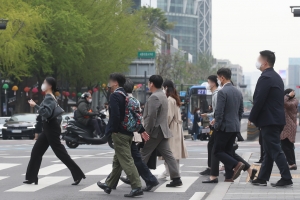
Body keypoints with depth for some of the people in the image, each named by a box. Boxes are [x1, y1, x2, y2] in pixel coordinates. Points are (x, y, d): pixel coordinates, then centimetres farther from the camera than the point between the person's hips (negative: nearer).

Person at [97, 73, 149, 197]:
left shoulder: (114, 96, -14)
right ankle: (109, 185, 29)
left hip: (119, 133, -9)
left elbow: (115, 116, -23)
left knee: (127, 161, -9)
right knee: (117, 160, 17)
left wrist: (112, 130, -12)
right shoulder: (126, 95, 13)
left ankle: (137, 187, -13)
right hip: (128, 132, 9)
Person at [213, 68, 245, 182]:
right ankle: (229, 176, 9)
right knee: (228, 151, 13)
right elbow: (241, 111, 17)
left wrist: (217, 125, -9)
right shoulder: (238, 92, 11)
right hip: (235, 127, 8)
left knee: (217, 151, -1)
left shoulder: (222, 92, -15)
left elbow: (219, 112, -18)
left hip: (225, 127, -8)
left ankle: (236, 165, -17)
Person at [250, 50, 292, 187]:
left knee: (275, 150, -7)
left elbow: (259, 100, -19)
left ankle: (286, 178, -8)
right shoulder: (277, 77, 16)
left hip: (269, 120, -10)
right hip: (277, 119, 10)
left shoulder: (265, 77, -15)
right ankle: (262, 178, 17)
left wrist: (252, 118, -8)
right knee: (269, 151, 11)